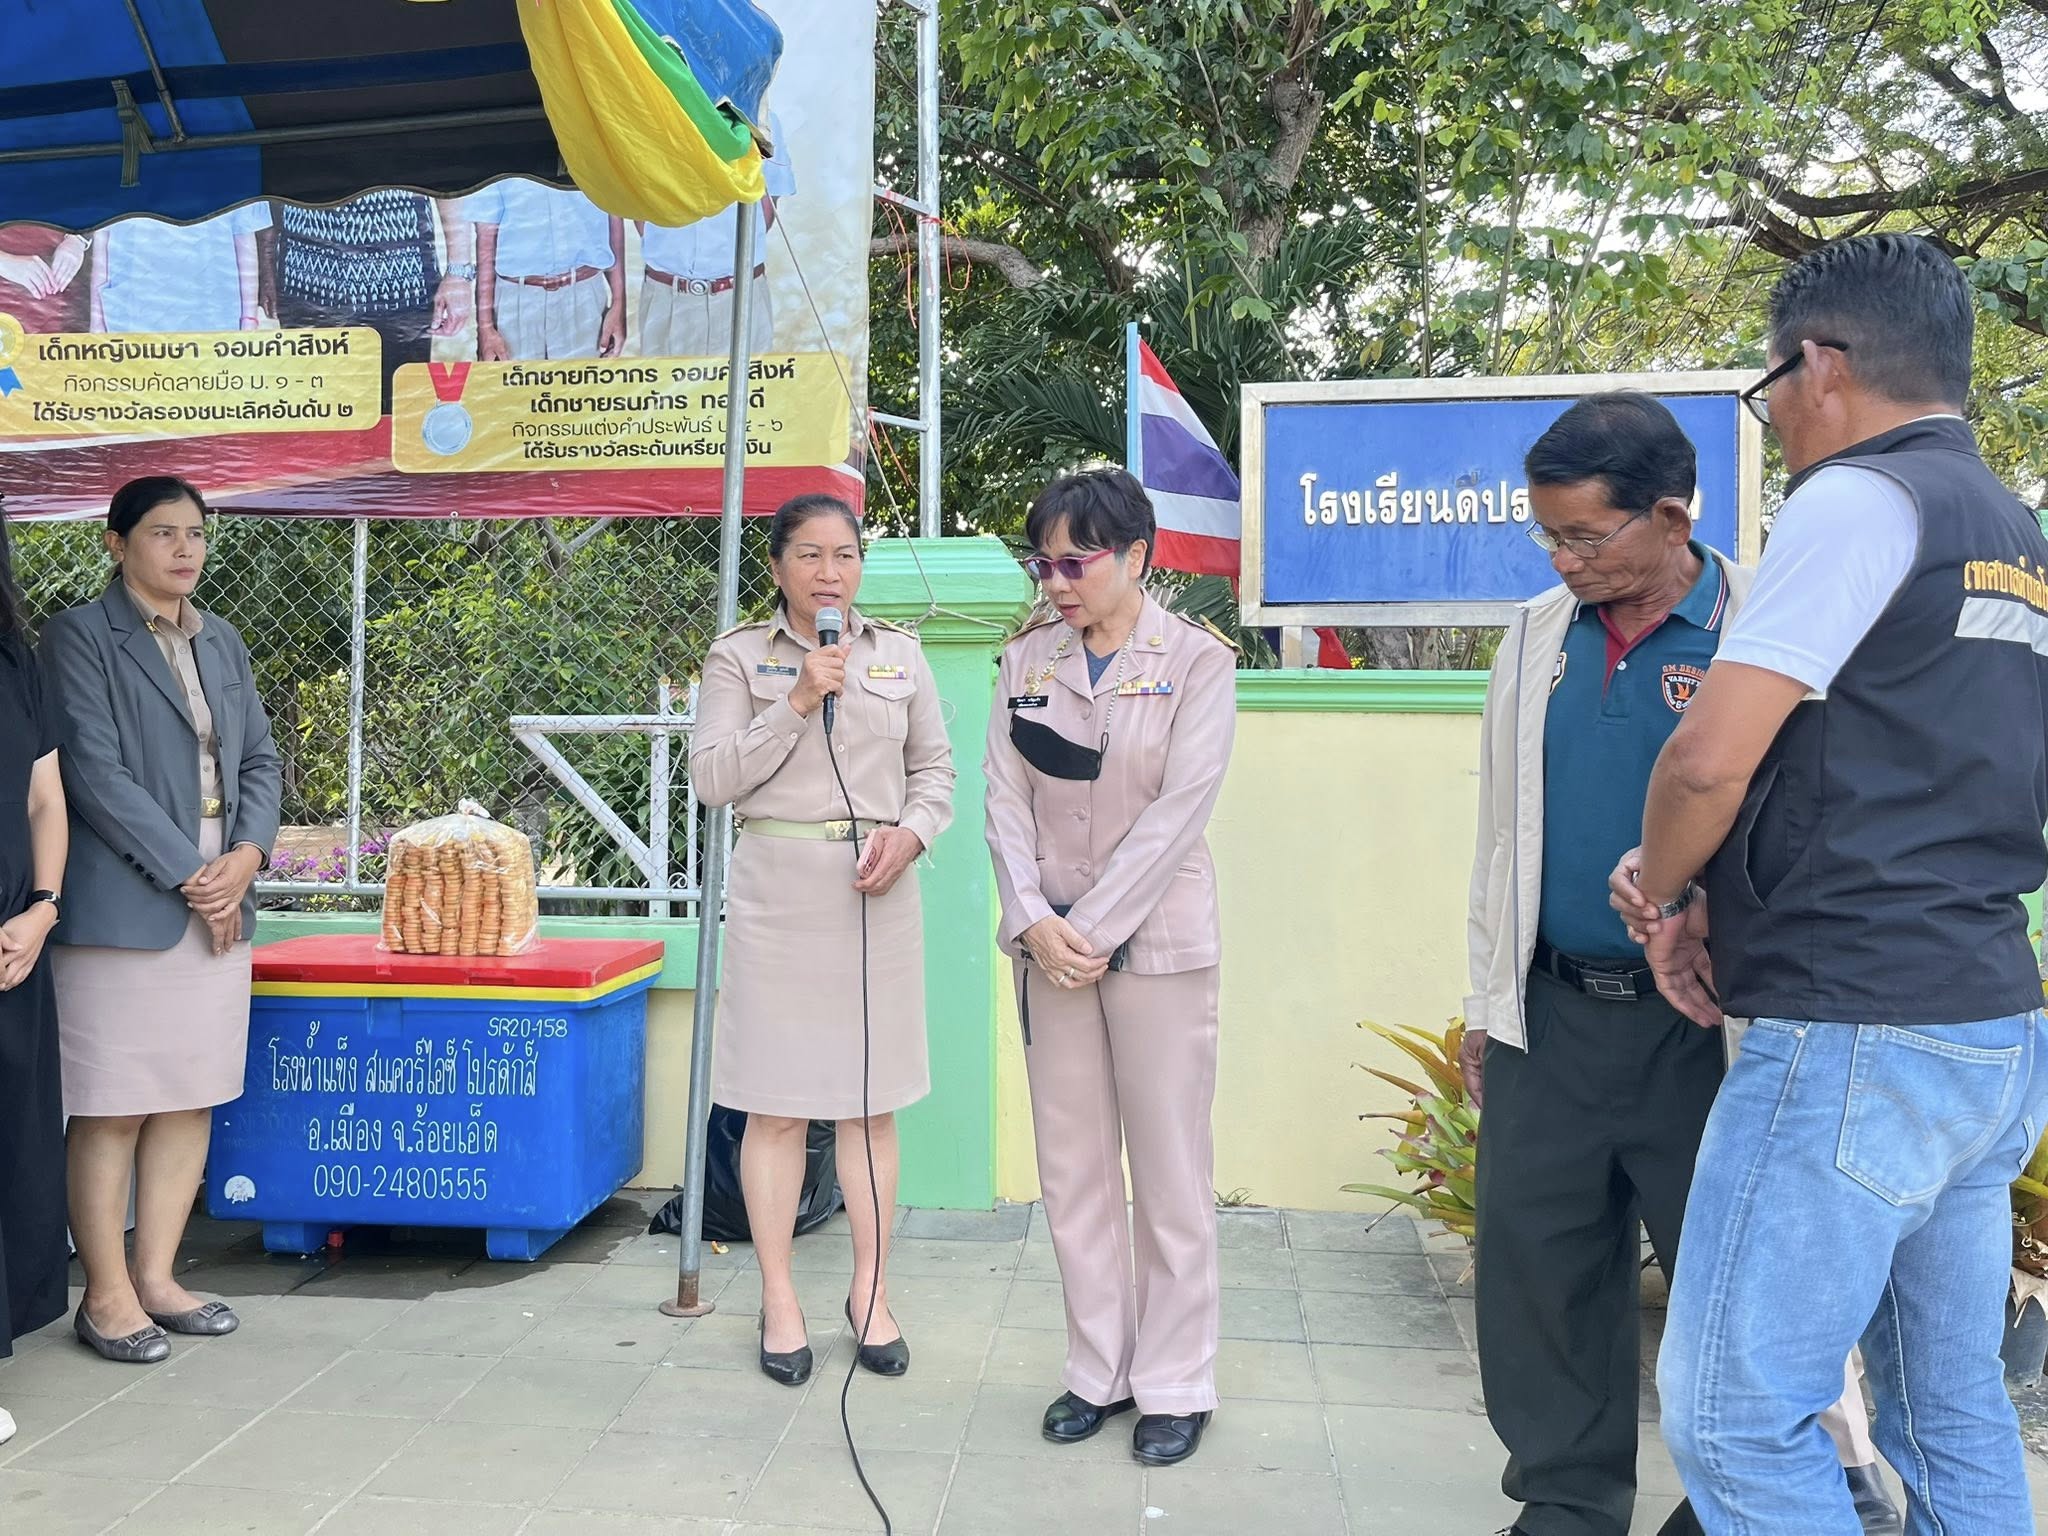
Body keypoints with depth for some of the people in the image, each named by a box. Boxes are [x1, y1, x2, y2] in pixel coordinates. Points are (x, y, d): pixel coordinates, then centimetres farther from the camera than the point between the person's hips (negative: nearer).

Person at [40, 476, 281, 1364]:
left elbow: (260, 759, 13)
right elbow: (97, 772, -11)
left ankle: (156, 1279, 21)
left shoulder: (223, 643, 16)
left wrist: (247, 855, -4)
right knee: (113, 1109, 0)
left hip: (219, 905, 6)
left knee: (192, 1099, 9)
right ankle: (106, 1297, 13)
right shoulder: (80, 637, -3)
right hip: (124, 910, -6)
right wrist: (188, 873, -13)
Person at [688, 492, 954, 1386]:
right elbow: (711, 778, -5)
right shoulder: (740, 657, 2)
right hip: (778, 891, -2)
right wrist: (798, 703, -13)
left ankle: (870, 1290, 22)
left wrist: (910, 833, -8)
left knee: (872, 1100, 8)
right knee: (777, 1104, 4)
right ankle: (779, 1300, 18)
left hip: (876, 889, 2)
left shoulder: (899, 655, 9)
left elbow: (936, 768, 11)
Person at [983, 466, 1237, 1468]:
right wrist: (1032, 921, -11)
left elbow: (1178, 810, -12)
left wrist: (1090, 929, -14)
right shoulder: (1028, 661, 6)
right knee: (1071, 1168, 10)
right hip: (1050, 940, 4)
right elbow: (1005, 799, 2)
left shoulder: (1197, 661, -4)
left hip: (1155, 941, -4)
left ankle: (1176, 1384, 20)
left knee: (1169, 1169, 4)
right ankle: (1100, 1371, 26)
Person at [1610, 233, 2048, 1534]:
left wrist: (1662, 898, 0)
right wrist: (1722, 895, 9)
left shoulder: (1860, 499, -11)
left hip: (1856, 1037, -9)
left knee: (1731, 1411, 0)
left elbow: (1712, 756, -19)